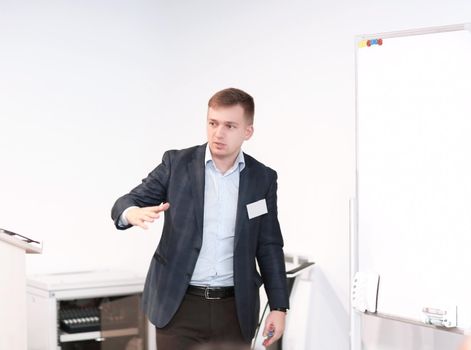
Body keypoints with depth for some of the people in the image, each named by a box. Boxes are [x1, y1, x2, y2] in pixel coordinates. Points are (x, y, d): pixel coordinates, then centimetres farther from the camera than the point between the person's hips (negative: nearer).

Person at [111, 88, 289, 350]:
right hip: (179, 305, -1)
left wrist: (279, 307, 2)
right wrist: (133, 213, -27)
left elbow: (269, 247, 7)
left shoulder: (263, 179, 4)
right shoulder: (177, 163, 0)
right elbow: (126, 202, -2)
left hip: (235, 309, 1)